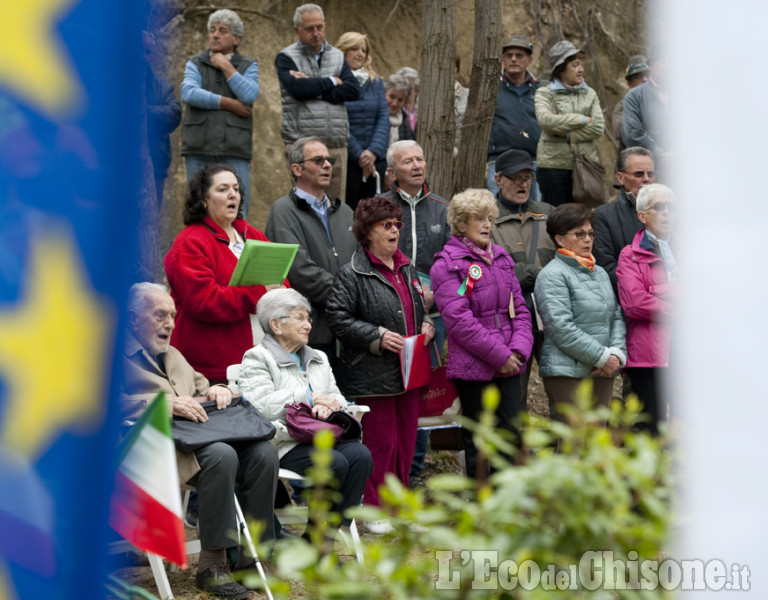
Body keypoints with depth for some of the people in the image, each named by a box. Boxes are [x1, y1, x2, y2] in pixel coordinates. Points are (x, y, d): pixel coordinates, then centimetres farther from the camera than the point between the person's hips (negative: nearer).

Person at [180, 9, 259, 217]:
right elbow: (189, 93, -7)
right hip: (199, 147, 1)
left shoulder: (248, 66, 12)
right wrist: (229, 104, -8)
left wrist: (226, 67, -2)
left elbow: (249, 95, -8)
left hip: (235, 148, -1)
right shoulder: (195, 63, 13)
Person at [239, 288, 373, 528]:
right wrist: (309, 397, -10)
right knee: (335, 462, -31)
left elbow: (337, 398, 21)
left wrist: (328, 405, -5)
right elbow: (260, 405, -12)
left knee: (360, 455, -24)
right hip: (284, 443, -6)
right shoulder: (257, 358, 5)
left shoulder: (318, 358, 28)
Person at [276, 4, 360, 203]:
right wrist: (332, 82, 0)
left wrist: (313, 88, -6)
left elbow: (353, 91, 2)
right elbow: (297, 88, -14)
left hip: (337, 146, 4)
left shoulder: (337, 56, 18)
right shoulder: (286, 57, 5)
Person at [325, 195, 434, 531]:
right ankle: (373, 509, 7)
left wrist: (426, 325, 7)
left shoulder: (406, 269, 15)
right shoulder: (352, 274, -9)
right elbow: (337, 318, -14)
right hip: (373, 374, -7)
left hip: (408, 372, 7)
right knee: (379, 443, -4)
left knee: (406, 440, 10)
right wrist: (378, 336, -18)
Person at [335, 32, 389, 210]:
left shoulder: (375, 82, 14)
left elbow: (384, 117, 6)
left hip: (376, 157, 5)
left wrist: (374, 151, -9)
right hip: (346, 159, -5)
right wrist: (358, 154, -13)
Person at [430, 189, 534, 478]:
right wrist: (499, 355, -14)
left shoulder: (501, 257, 14)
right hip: (473, 367, -6)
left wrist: (519, 350, -3)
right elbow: (459, 319, -14)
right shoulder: (447, 265, -7)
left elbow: (519, 308, 14)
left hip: (508, 365, 6)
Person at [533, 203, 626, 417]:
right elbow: (561, 328, -15)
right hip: (568, 373, -7)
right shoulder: (552, 275, -6)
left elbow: (617, 317, 16)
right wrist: (603, 357, -13)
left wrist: (617, 353, -3)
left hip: (603, 373, 7)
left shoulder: (600, 273, 19)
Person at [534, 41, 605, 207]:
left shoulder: (589, 94, 14)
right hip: (554, 165, -3)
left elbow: (598, 127, 0)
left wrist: (567, 133, -10)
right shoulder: (545, 93, 4)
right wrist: (582, 120, -9)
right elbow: (545, 119, -16)